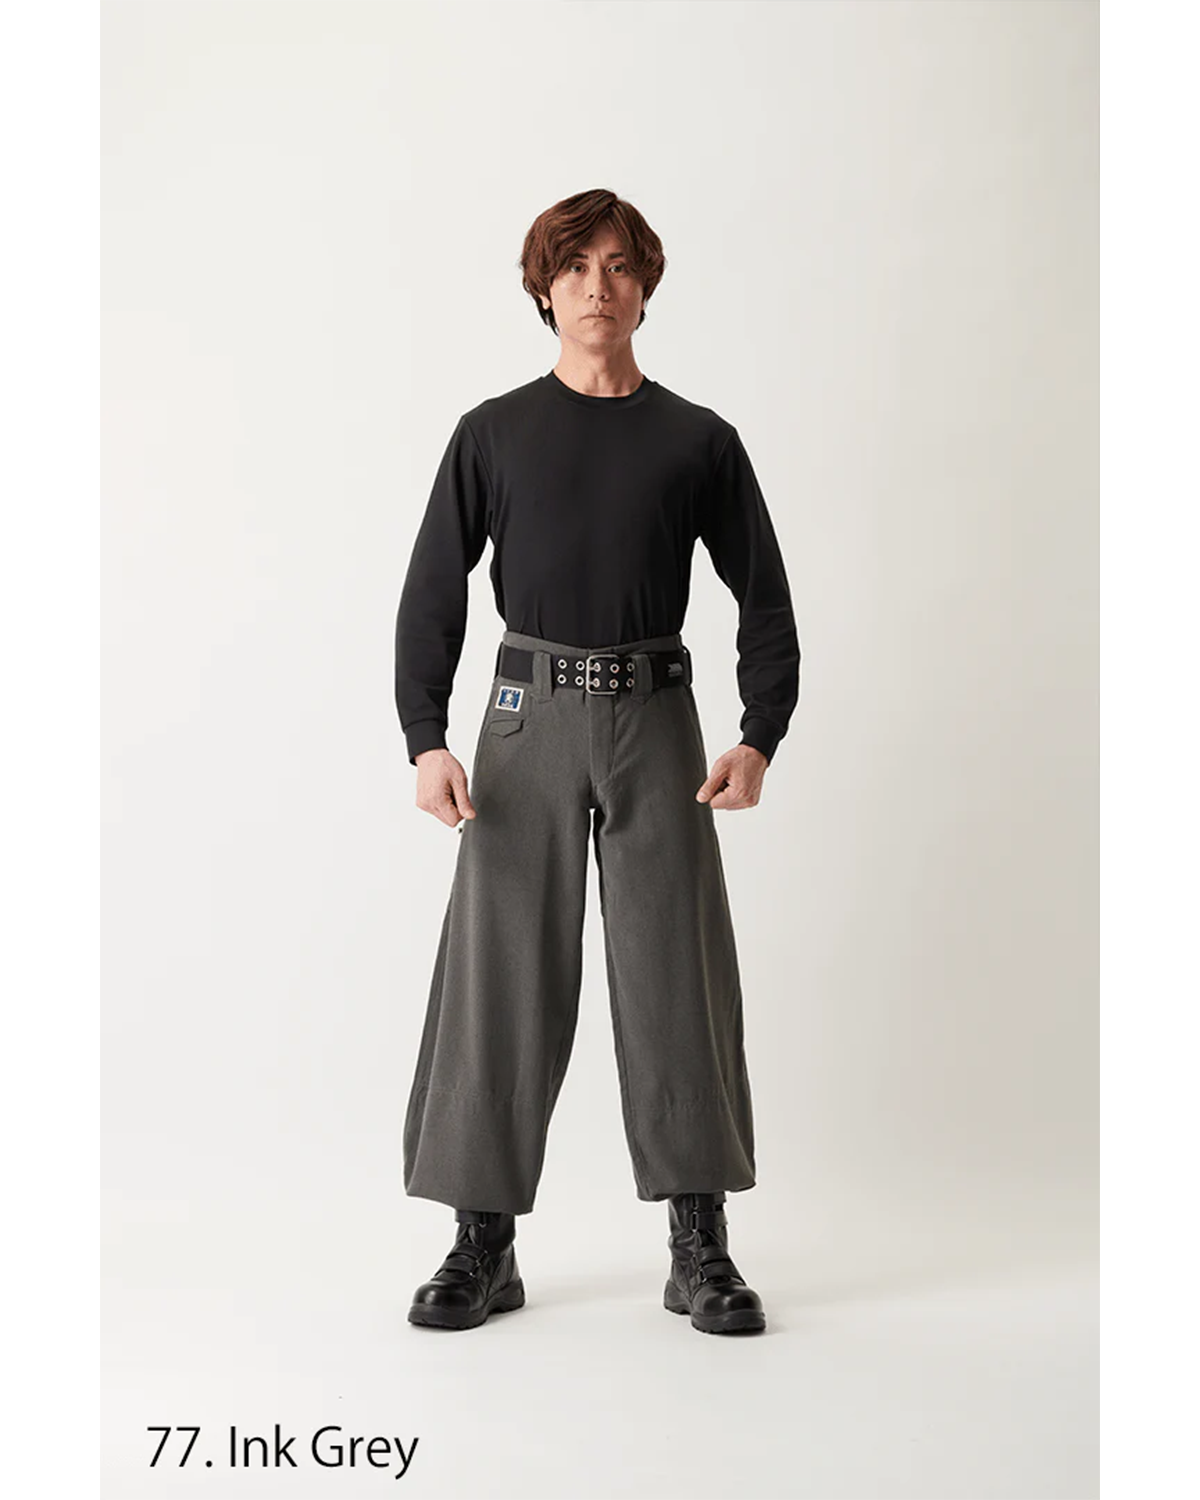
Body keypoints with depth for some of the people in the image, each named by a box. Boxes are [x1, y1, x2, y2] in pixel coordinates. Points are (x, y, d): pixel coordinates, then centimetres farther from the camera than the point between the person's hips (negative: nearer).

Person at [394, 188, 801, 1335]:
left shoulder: (697, 442, 9)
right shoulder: (494, 434, 8)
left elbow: (763, 595, 9)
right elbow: (433, 594, 6)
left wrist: (760, 737, -5)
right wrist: (426, 740, -7)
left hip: (654, 722, 0)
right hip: (529, 719, 0)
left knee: (677, 979, -1)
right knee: (502, 978, 0)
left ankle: (700, 1248, 9)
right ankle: (484, 1243, 10)